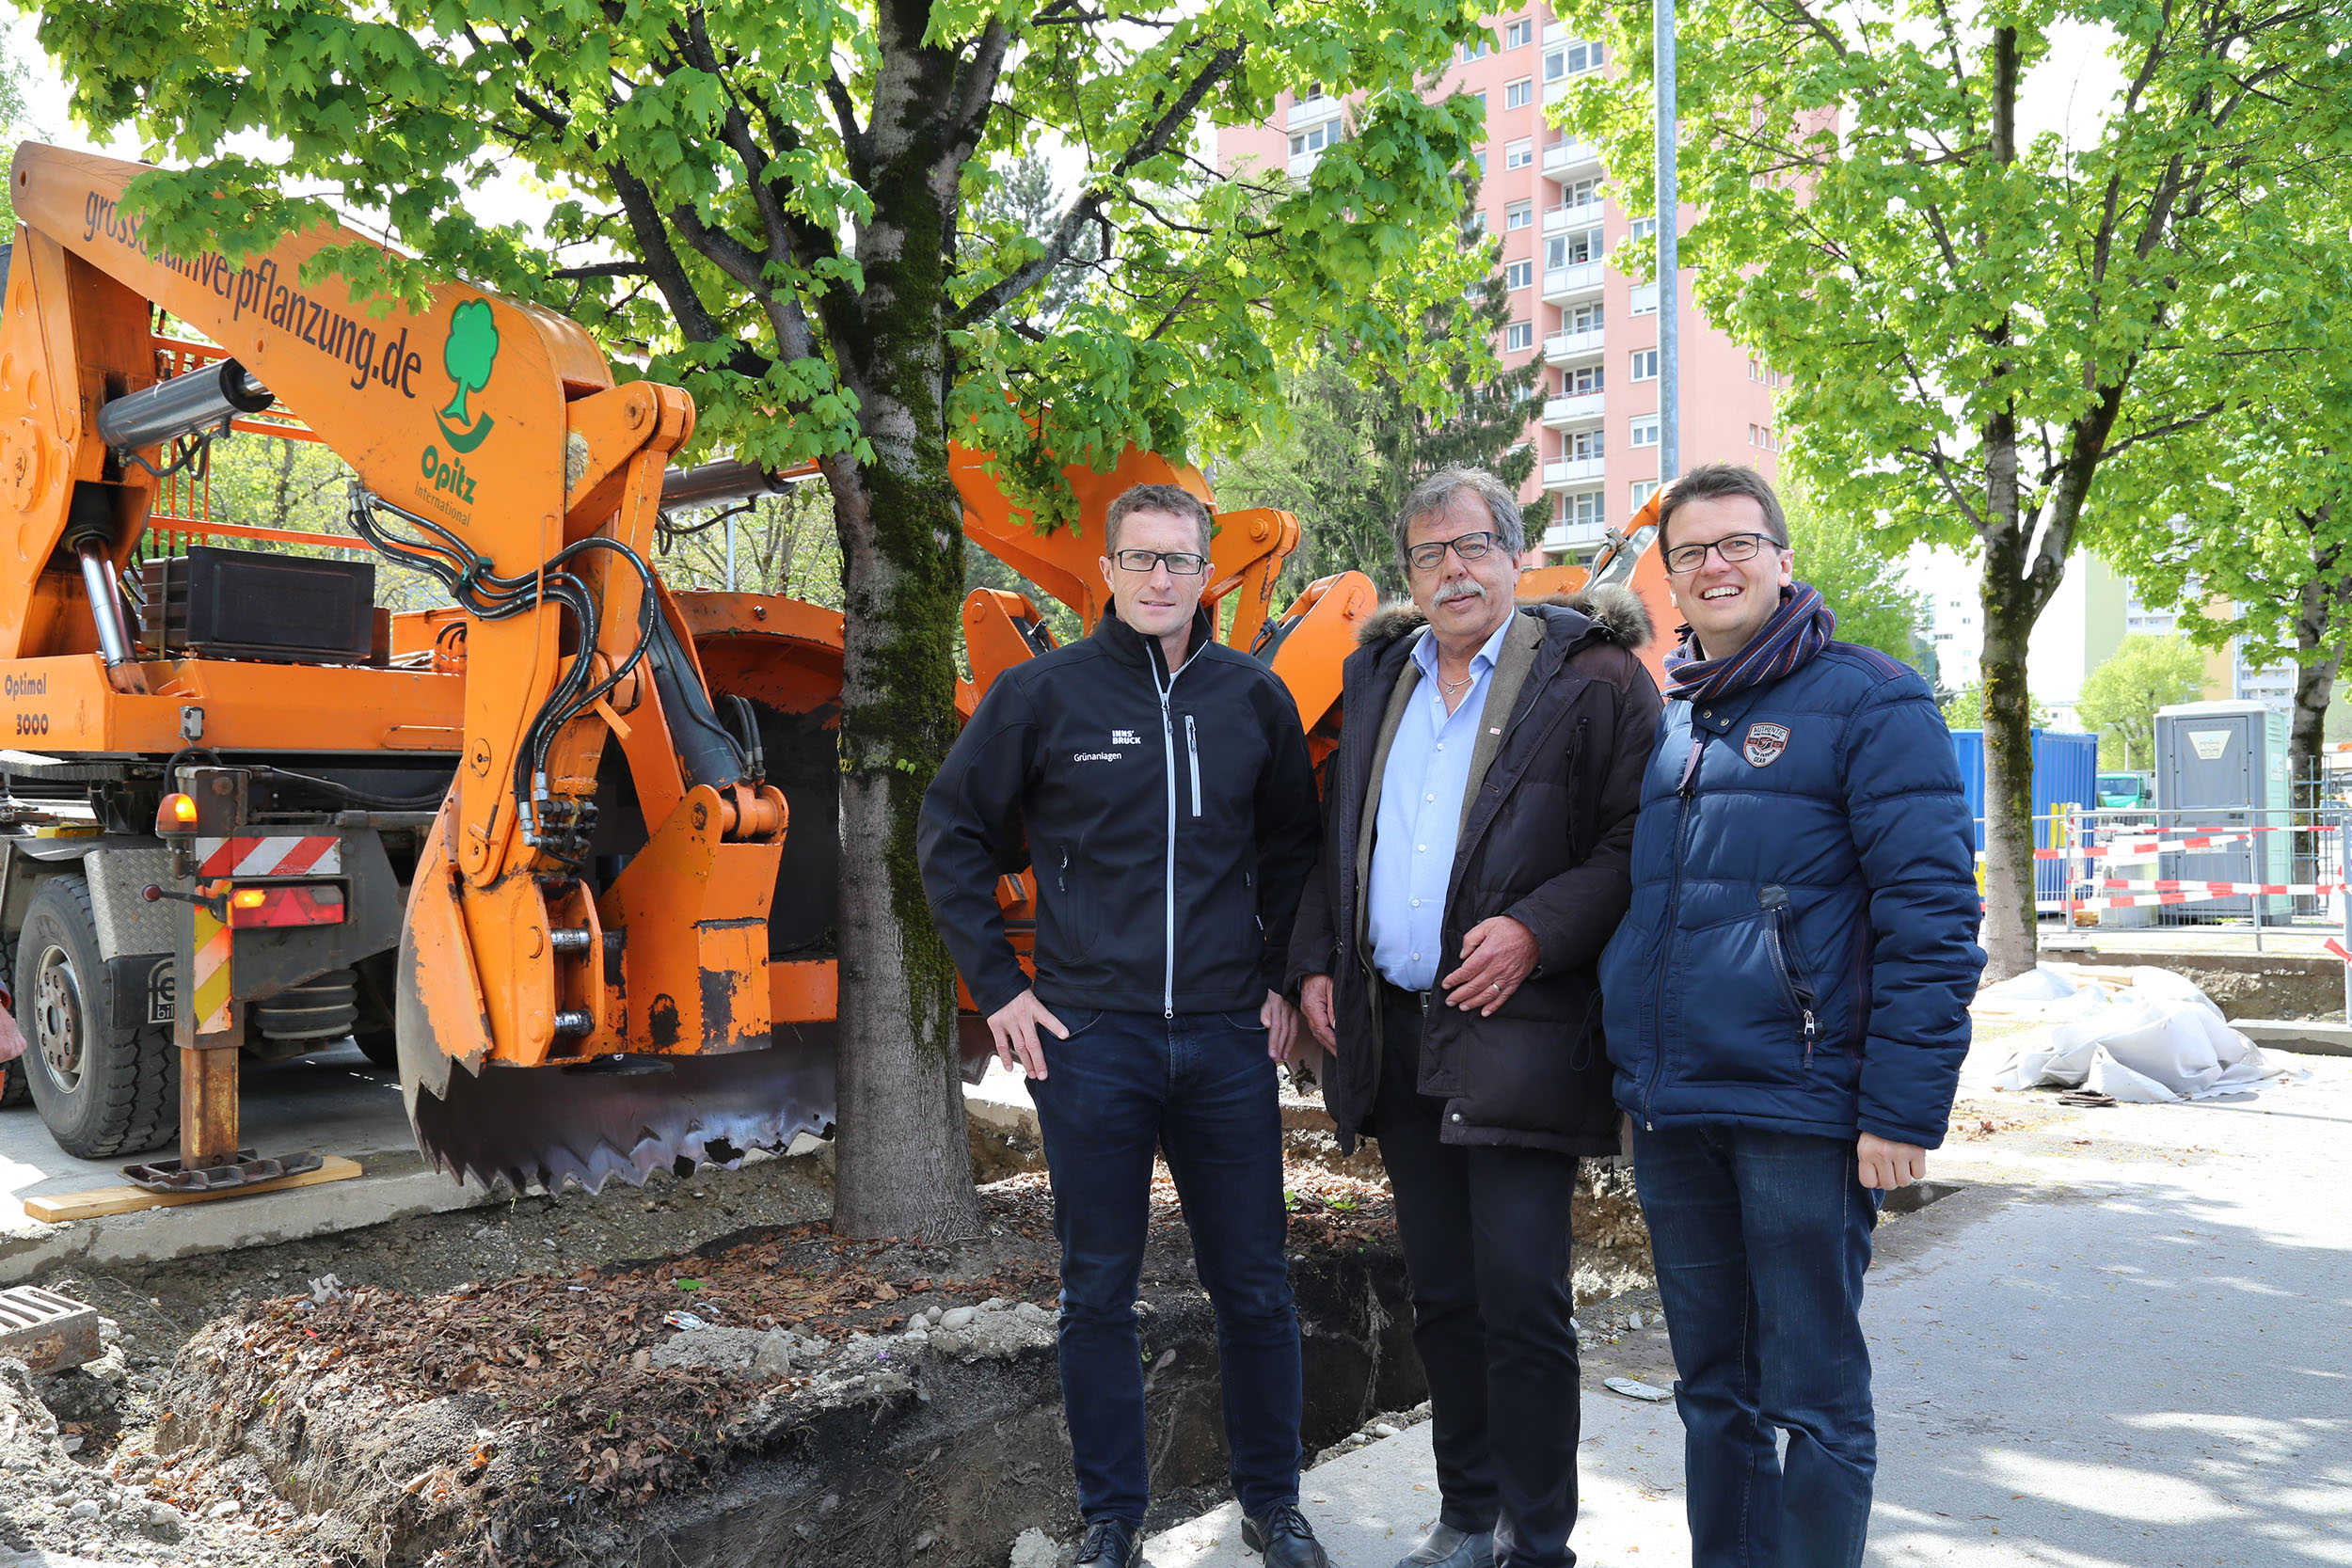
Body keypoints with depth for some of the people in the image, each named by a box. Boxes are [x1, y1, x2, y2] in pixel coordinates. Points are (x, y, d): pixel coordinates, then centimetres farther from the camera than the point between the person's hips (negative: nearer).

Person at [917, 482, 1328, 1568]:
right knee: (1099, 1293, 10)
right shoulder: (1040, 693, -3)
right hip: (1088, 1039, -2)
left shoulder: (1254, 697, 4)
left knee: (1255, 1287, 10)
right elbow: (950, 836, 4)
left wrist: (1282, 977, 8)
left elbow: (1292, 848, 16)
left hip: (1228, 1038, 2)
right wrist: (998, 988, 0)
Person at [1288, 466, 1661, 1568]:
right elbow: (1336, 838, 21)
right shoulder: (1377, 675, 15)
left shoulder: (1589, 677, -4)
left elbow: (1636, 844, -9)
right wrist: (1315, 959, 11)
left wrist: (1538, 930, -19)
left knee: (1520, 1301, -3)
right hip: (1393, 1031, 6)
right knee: (1442, 1297, 15)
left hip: (1517, 1034, -6)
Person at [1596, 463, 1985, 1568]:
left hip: (1801, 1115, -6)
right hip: (1672, 1117, 6)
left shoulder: (1868, 700, -5)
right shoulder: (1661, 722, 13)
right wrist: (1634, 1076, 14)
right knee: (1711, 1389, 17)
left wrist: (1902, 1108, -16)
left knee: (1814, 1400, 5)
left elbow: (1930, 917, -11)